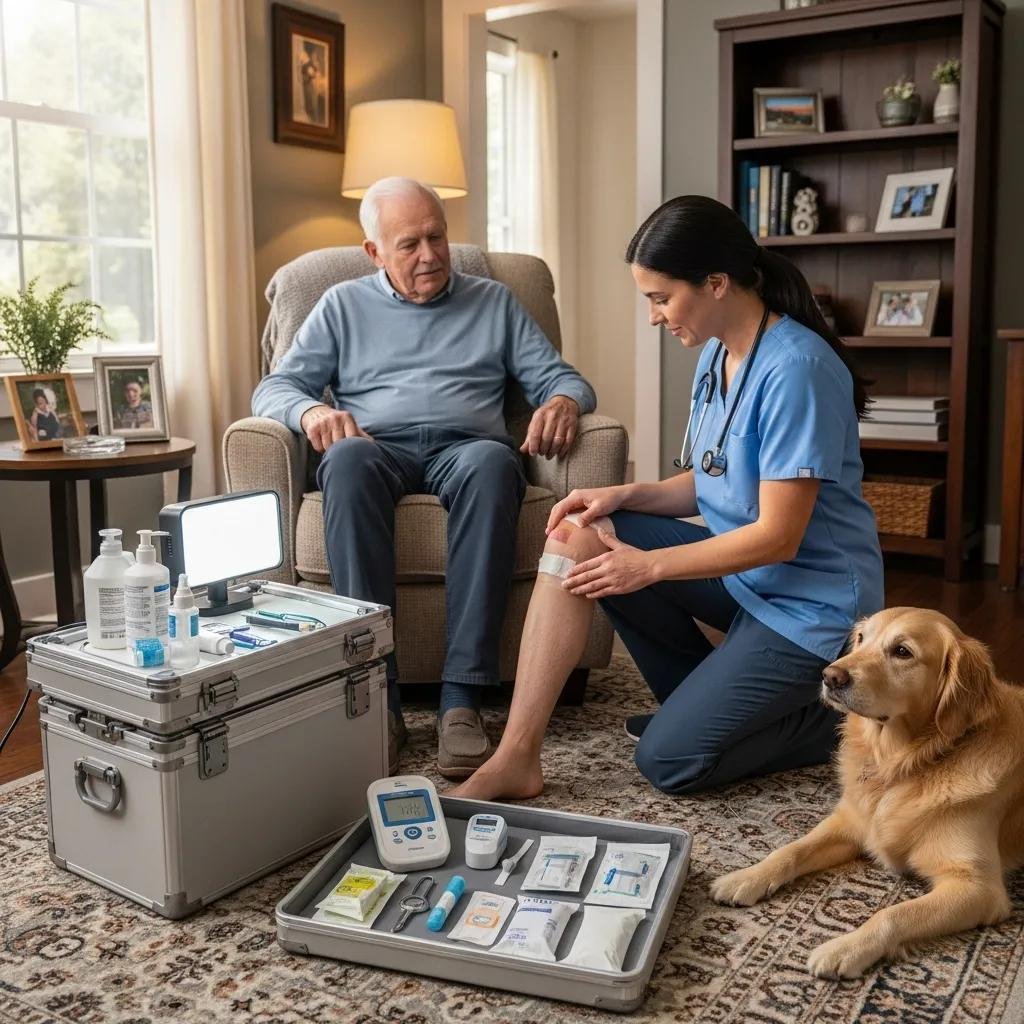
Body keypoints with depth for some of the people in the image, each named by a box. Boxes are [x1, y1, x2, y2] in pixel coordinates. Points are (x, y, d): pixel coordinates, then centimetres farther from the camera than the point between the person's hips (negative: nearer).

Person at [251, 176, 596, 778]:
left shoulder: (494, 301, 24)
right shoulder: (344, 306, 23)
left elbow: (560, 378, 16)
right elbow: (274, 388, 14)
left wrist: (563, 401, -10)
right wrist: (310, 411, -11)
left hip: (466, 446, 0)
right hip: (379, 448, 0)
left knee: (493, 464, -38)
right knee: (348, 459, -38)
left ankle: (462, 698, -42)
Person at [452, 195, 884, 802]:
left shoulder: (795, 368, -24)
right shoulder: (716, 353, 3)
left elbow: (778, 536, -24)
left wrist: (649, 565, -21)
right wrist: (626, 495, -8)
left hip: (808, 602, -8)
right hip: (739, 568, 8)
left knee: (668, 759, -13)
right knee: (578, 536, -10)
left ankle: (829, 718, 10)